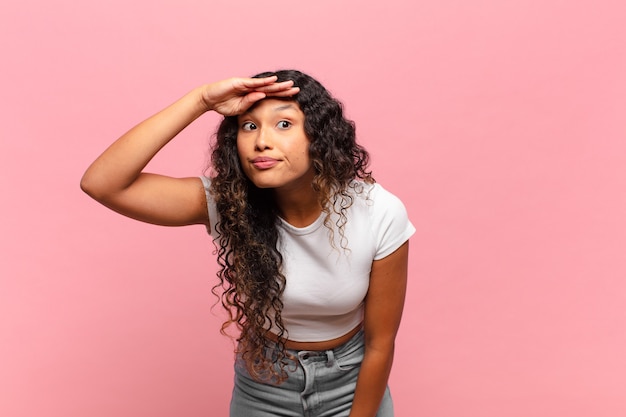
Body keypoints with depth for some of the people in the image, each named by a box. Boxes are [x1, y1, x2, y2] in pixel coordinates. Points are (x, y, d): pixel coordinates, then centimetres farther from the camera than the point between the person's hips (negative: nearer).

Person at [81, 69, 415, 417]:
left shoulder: (381, 215, -25)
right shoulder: (227, 201, -22)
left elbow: (380, 343, -15)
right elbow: (101, 184, -33)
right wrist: (200, 101, -37)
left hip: (351, 383, -1)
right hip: (261, 388, 2)